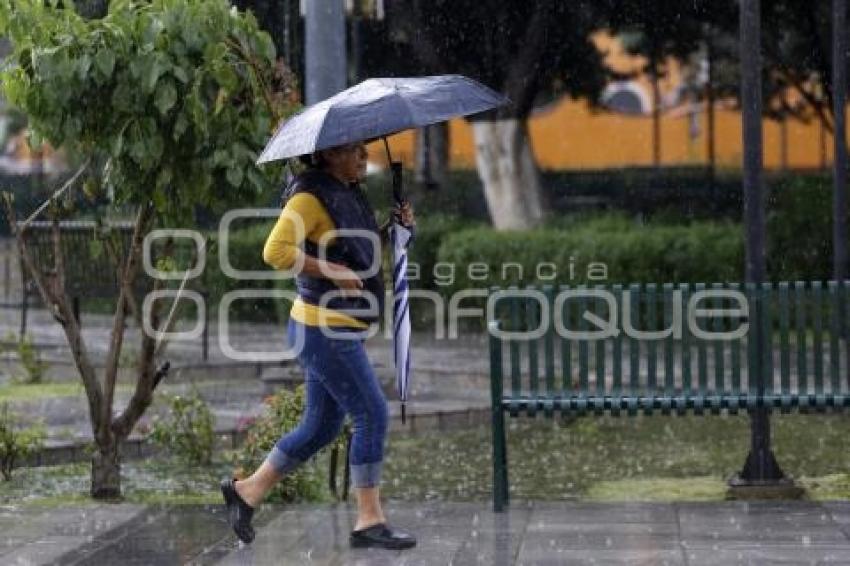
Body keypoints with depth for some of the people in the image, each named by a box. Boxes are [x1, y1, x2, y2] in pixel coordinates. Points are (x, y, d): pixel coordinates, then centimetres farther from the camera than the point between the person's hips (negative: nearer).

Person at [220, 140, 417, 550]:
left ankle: (247, 491, 22)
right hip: (324, 329, -10)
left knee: (320, 426, 14)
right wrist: (332, 271, -23)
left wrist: (394, 227, 7)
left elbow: (360, 250, 24)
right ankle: (369, 521, -4)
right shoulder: (311, 196, -14)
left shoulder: (348, 194, 14)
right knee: (371, 415, -9)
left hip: (338, 329, 10)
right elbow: (276, 250, -23)